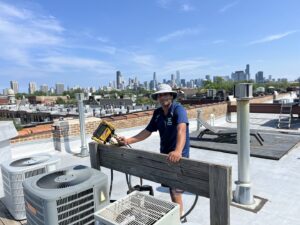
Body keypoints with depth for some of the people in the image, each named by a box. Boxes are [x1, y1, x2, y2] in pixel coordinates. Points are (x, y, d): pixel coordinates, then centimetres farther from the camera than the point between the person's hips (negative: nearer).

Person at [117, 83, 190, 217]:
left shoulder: (178, 109, -21)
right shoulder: (157, 113, 0)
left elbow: (181, 129, -38)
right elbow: (147, 131, 6)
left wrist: (178, 151, -54)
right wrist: (128, 141, 0)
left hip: (178, 156, -7)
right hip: (164, 154, 7)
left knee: (175, 189, -2)